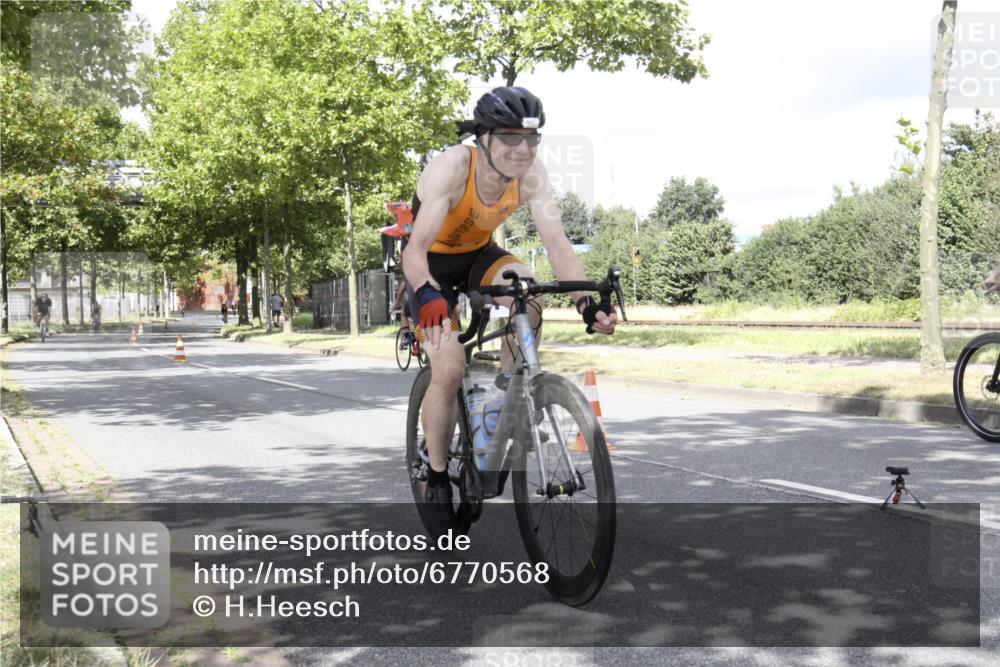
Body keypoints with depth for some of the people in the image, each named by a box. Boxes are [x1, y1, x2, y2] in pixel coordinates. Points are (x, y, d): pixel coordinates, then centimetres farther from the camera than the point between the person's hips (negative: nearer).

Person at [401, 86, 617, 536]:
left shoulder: (531, 175, -21)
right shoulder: (451, 168, -32)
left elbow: (556, 242, -26)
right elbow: (416, 247, -41)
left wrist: (586, 300, -41)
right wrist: (429, 298, -60)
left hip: (479, 255, 4)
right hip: (433, 266, -3)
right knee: (449, 368, -18)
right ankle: (436, 480, 2)